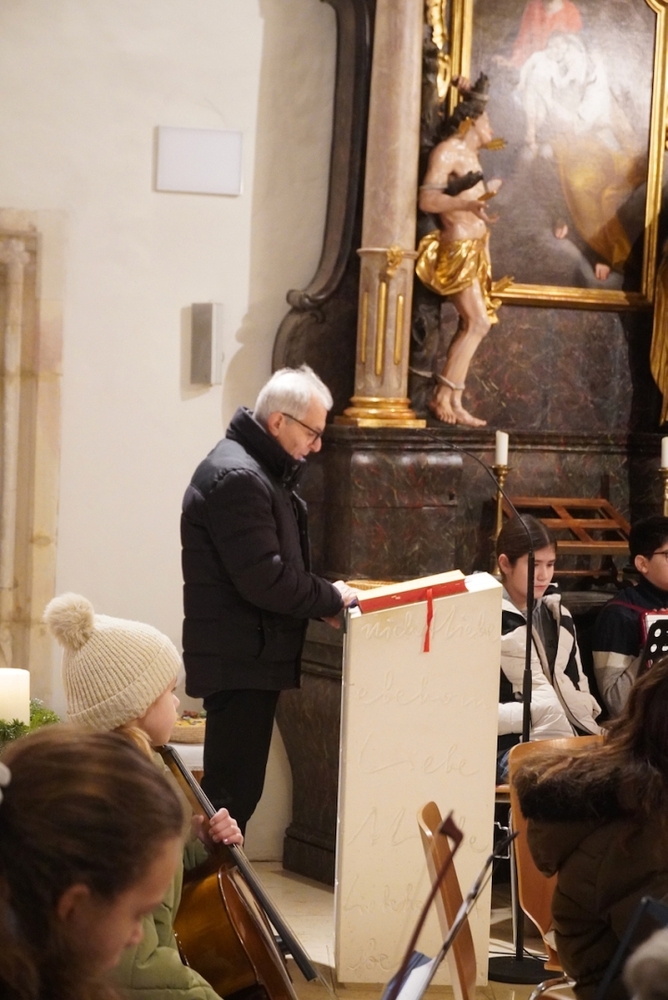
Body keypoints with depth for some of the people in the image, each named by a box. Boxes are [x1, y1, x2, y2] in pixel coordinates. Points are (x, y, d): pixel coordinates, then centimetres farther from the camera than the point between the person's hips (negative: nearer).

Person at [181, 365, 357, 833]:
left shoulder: (260, 472, 17)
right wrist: (331, 598, -10)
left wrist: (324, 597, 5)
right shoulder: (237, 477, -18)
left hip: (252, 657, 11)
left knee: (237, 790, 13)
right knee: (233, 793, -9)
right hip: (240, 660, -11)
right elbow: (264, 579, -23)